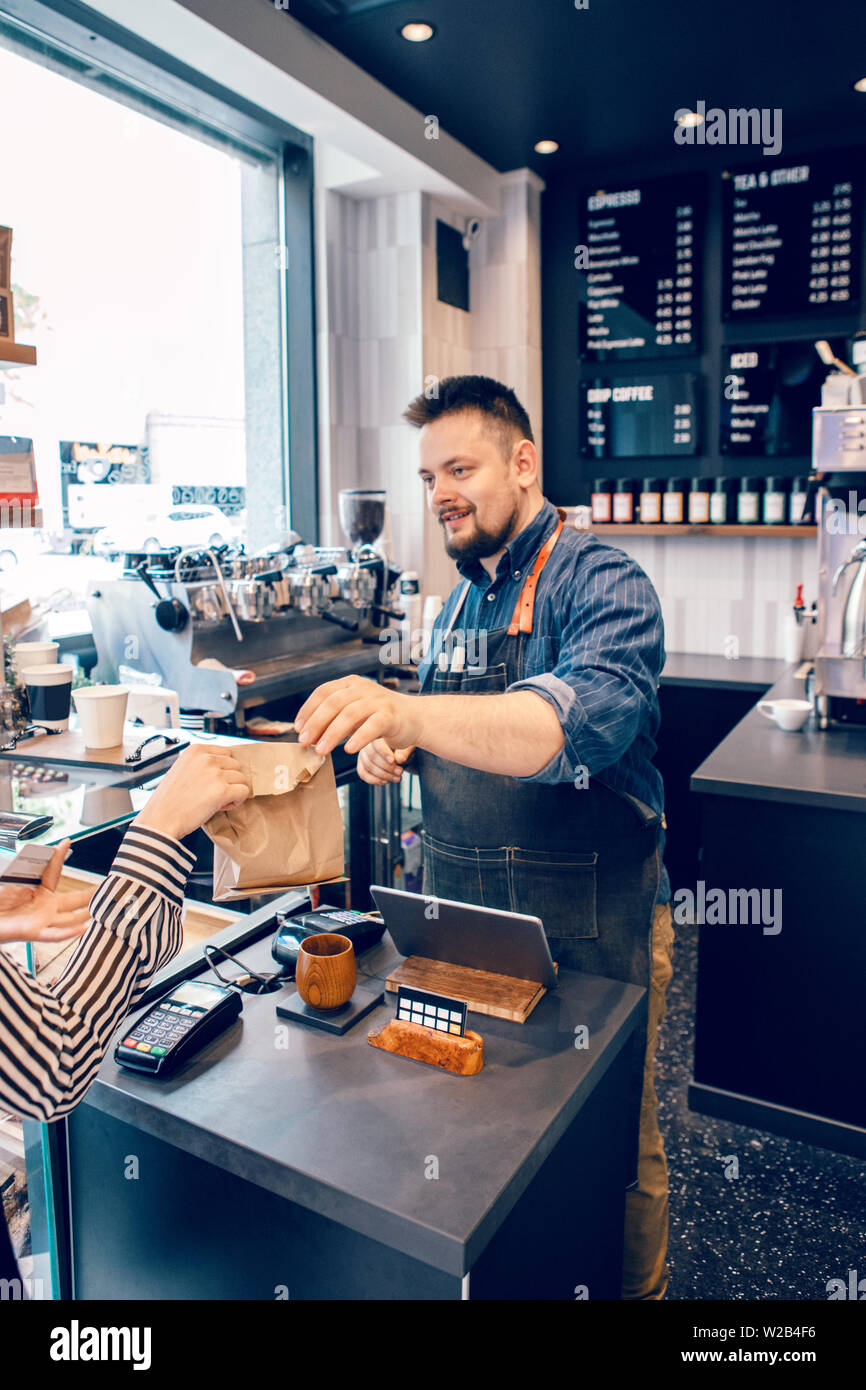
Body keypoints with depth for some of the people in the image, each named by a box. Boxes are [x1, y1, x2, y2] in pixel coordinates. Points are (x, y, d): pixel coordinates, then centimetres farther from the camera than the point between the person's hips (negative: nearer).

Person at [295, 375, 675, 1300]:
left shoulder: (602, 583, -15)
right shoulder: (460, 601, 9)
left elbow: (590, 718, -35)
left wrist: (409, 714, -48)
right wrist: (391, 749, -5)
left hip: (587, 926, -6)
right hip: (461, 911, 7)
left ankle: (634, 1290, 38)